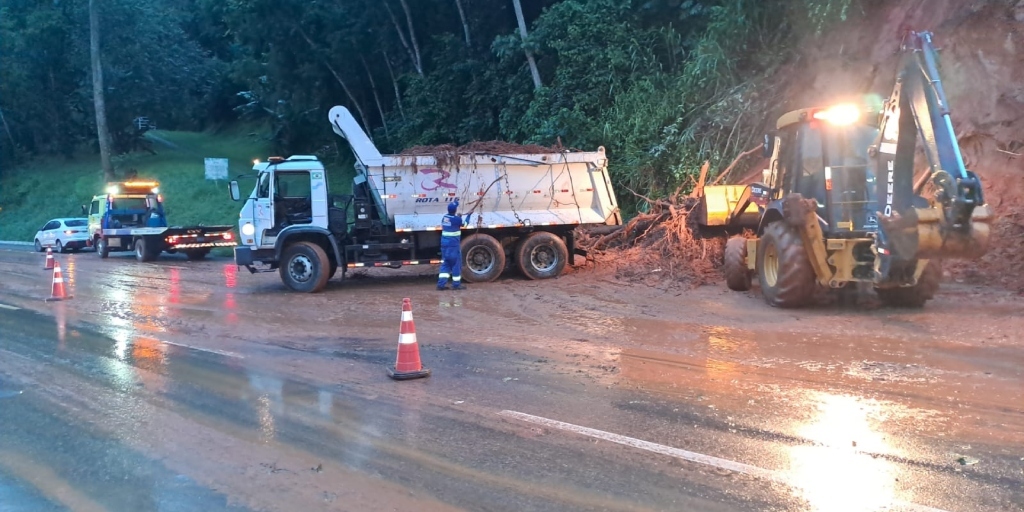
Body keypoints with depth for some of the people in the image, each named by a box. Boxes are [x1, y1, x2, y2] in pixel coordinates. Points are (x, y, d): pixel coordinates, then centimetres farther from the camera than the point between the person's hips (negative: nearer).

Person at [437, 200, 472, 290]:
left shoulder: (445, 217, 6)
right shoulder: (457, 219, -13)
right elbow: (464, 223, 5)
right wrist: (468, 215, 21)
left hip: (444, 244, 7)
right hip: (453, 245, -7)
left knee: (445, 263, 10)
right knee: (456, 264, 4)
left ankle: (441, 284, 2)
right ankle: (456, 284, 9)